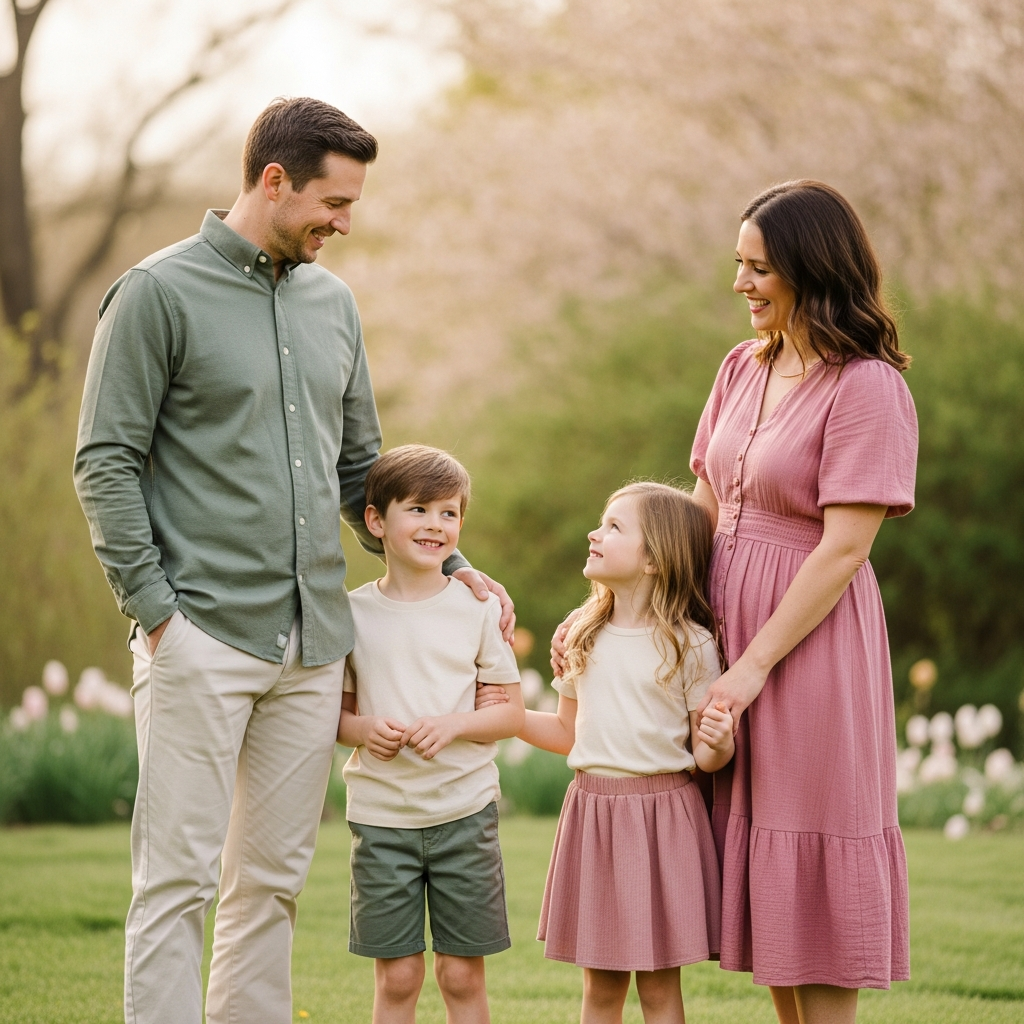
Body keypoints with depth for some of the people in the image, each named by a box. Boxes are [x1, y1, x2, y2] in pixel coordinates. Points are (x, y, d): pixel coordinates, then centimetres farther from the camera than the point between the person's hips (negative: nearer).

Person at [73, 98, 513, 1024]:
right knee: (179, 877, -5)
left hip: (313, 643, 6)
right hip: (202, 636, -6)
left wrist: (446, 566, 13)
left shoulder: (332, 302, 15)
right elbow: (106, 463, -6)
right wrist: (154, 607, -12)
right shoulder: (160, 294, -4)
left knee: (274, 879, 9)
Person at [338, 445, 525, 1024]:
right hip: (381, 816, 0)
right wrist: (363, 730, -13)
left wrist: (455, 725, -15)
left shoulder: (478, 608, 1)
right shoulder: (354, 613, 2)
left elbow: (513, 713, 4)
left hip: (464, 809, 0)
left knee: (463, 974, 4)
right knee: (396, 976, 3)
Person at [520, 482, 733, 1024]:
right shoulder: (582, 638, 8)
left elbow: (704, 755, -4)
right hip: (591, 811, 4)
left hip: (661, 813, -4)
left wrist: (717, 742, -26)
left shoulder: (689, 645, -6)